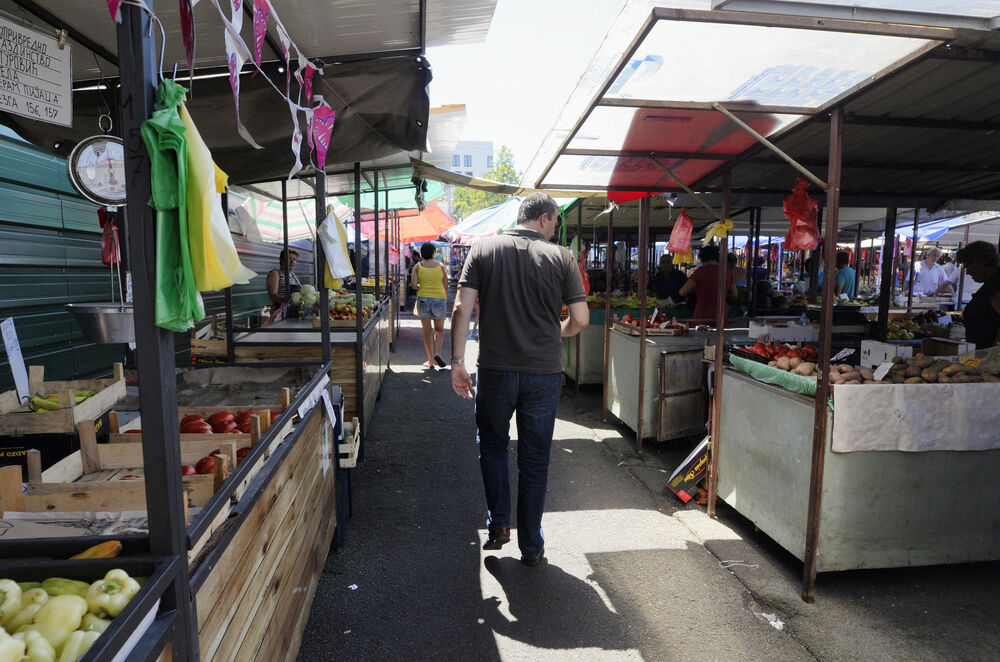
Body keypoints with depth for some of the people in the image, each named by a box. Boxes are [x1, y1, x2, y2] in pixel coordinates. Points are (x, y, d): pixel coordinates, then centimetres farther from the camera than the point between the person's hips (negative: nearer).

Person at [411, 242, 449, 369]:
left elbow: (413, 285, -8)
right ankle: (437, 353, -7)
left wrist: (421, 287, 13)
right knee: (439, 330, 16)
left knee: (427, 332, 8)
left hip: (423, 300, 1)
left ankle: (430, 361, 10)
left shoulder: (418, 267, 0)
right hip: (439, 300, 0)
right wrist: (445, 300, 18)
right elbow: (446, 287, 4)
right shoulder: (441, 266, 1)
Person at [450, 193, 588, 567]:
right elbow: (580, 319, -4)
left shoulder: (483, 250, 0)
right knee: (535, 460, 12)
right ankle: (531, 547, 23)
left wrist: (457, 361, -2)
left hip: (496, 371, 0)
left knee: (492, 446, 23)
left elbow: (462, 309, -7)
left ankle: (498, 524, 20)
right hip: (544, 374, 0)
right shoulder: (560, 258, -2)